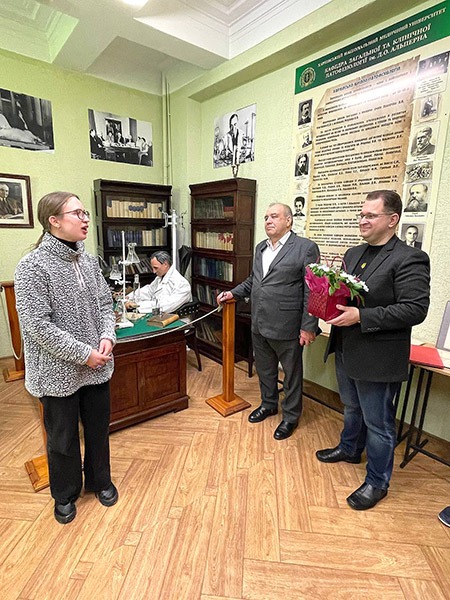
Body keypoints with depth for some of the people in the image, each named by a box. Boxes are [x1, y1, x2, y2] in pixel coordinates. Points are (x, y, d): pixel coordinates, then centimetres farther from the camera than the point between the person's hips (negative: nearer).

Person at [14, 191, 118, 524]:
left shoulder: (89, 260, 1)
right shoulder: (33, 266, -17)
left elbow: (105, 304, 8)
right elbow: (36, 325, -20)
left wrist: (107, 337, -9)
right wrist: (83, 353, -19)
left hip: (97, 366, 5)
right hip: (58, 372, -5)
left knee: (99, 428, 20)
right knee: (63, 438, 17)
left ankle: (100, 480, 47)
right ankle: (65, 494, 44)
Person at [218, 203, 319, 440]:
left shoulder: (305, 247, -11)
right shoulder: (260, 248, 11)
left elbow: (311, 290, -14)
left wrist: (309, 327, -16)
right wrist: (233, 293, 9)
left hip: (287, 327, -6)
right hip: (259, 324, 7)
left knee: (292, 373, 12)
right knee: (264, 369, 22)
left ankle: (290, 416, 33)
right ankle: (268, 404, 45)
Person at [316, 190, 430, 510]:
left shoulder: (409, 259, -15)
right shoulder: (354, 254, 9)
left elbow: (415, 309, -22)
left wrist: (361, 316, -27)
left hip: (377, 359, -7)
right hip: (346, 351, 7)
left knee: (378, 423, 11)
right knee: (352, 409, 27)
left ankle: (377, 482, 32)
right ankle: (350, 449, 51)